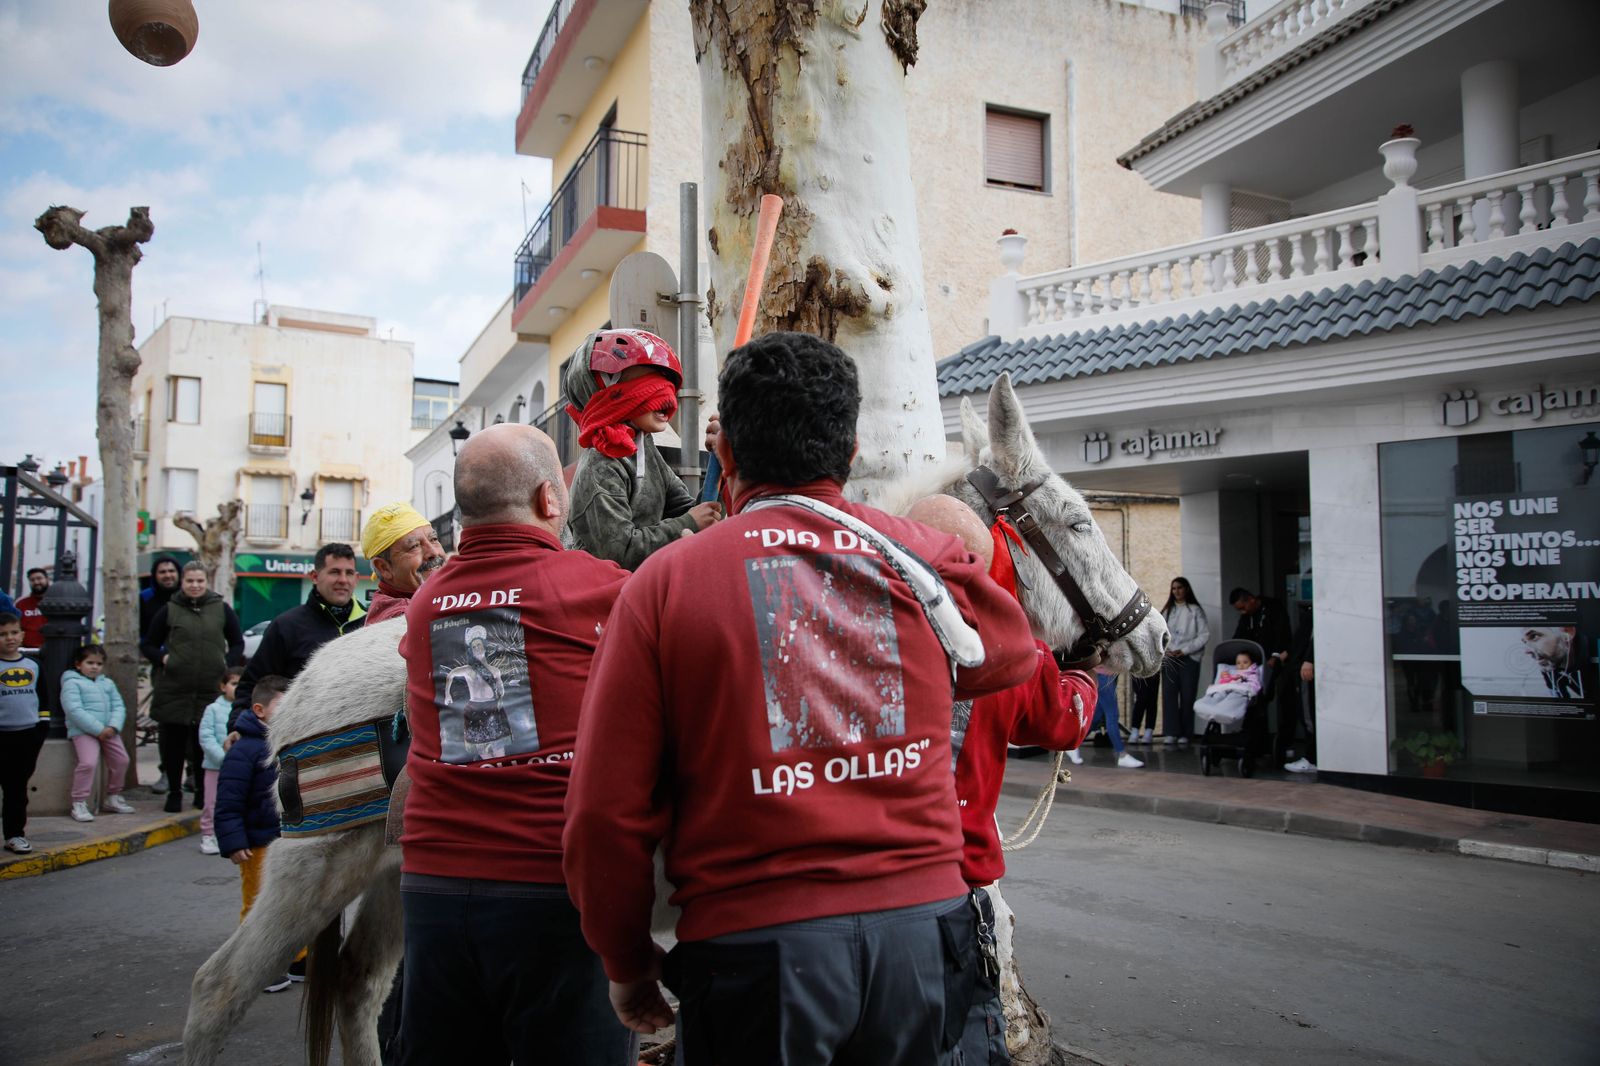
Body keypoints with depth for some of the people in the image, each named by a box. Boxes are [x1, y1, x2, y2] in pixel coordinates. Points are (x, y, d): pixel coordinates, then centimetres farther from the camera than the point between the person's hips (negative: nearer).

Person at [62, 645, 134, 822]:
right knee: (89, 763, -23)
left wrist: (113, 727, -9)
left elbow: (119, 707, 12)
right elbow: (74, 710, -12)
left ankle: (113, 798, 24)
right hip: (83, 731, -6)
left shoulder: (107, 683, 20)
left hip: (108, 730, 6)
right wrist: (98, 729, -18)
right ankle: (79, 804, -12)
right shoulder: (72, 683, 0)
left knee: (121, 760, 5)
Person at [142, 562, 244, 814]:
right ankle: (174, 792, 19)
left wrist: (226, 663, -1)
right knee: (173, 743, 5)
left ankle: (202, 793, 17)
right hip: (174, 688, 0)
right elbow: (147, 644, 13)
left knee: (205, 742, 3)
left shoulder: (221, 609, 8)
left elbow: (237, 643, 15)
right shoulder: (169, 610, 6)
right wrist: (163, 658, -5)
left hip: (211, 690, 0)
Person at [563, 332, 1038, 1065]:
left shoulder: (663, 580, -5)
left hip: (756, 940, -3)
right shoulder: (926, 557, 2)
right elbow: (1015, 653, 24)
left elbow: (606, 812, -6)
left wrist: (626, 962, 10)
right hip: (922, 927, 3)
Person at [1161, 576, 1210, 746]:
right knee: (1168, 694, -7)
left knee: (1187, 696, -2)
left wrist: (1184, 650, -10)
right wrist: (1164, 649, -7)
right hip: (1169, 659, 3)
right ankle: (1171, 732, -8)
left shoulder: (1195, 610, 3)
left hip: (1189, 658, -3)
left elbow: (1205, 635, -4)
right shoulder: (1167, 611, 16)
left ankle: (1185, 733, 4)